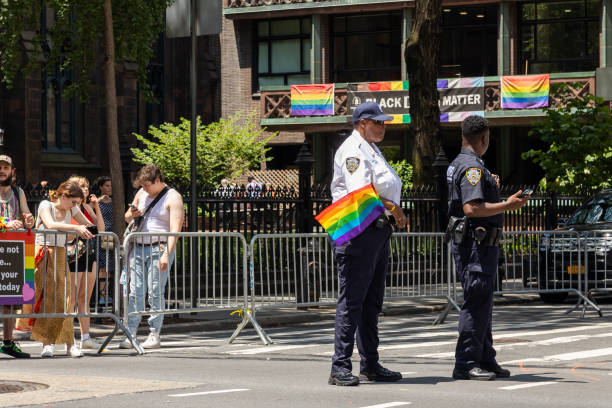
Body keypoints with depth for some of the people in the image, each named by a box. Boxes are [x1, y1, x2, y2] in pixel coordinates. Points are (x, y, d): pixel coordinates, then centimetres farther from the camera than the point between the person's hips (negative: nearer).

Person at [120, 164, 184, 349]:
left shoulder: (173, 198, -5)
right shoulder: (142, 194, 15)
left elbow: (175, 230, -14)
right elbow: (127, 217, 27)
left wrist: (166, 254, -24)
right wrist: (131, 214, 1)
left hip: (159, 249, -6)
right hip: (138, 248, 6)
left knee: (155, 293, -6)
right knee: (135, 292, 0)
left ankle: (154, 335, -1)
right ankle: (130, 333, 0)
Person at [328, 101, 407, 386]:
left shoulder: (372, 150, 22)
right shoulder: (352, 150, -9)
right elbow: (360, 192, -21)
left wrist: (393, 211, 5)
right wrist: (393, 208, -15)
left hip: (379, 230, 10)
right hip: (358, 231, -10)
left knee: (371, 302, 13)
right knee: (351, 301, -10)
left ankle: (370, 365, 19)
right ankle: (340, 368, -10)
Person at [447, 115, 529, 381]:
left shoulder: (458, 165, 17)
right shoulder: (472, 167, -16)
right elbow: (471, 208, -25)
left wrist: (490, 186, 41)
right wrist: (507, 205, -21)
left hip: (480, 245, 11)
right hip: (475, 245, -11)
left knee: (482, 303, 14)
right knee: (477, 302, -9)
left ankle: (485, 360, 20)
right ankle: (466, 363, -8)